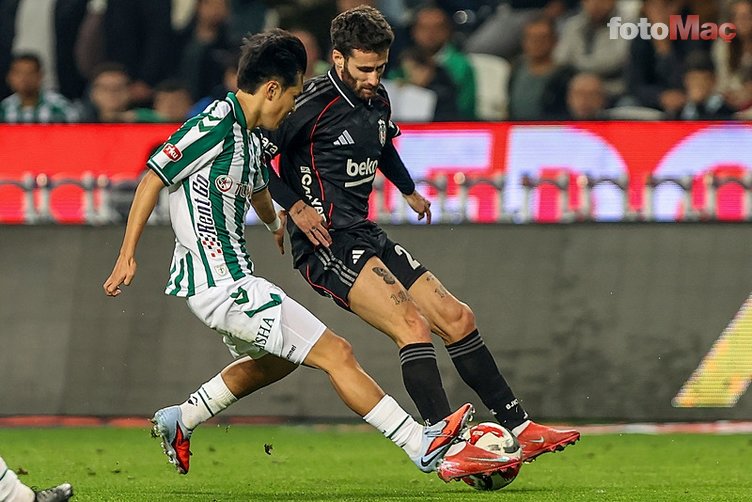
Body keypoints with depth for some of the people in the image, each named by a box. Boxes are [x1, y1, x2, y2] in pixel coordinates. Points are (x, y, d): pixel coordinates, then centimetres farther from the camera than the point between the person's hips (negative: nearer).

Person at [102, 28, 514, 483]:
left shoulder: (249, 135, 11)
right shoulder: (217, 124, -17)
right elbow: (153, 178, -17)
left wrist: (278, 224, 53)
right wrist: (127, 256, -18)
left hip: (227, 280, 11)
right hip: (222, 284, -11)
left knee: (276, 360, 32)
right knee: (336, 353, -9)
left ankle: (178, 423, 34)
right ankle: (425, 447, -7)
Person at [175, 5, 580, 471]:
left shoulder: (377, 100, 11)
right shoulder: (313, 104, -14)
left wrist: (410, 191, 29)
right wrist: (295, 205, -17)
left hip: (365, 236, 9)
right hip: (326, 243, -9)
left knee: (457, 318, 6)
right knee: (413, 325, -23)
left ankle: (521, 430, 13)